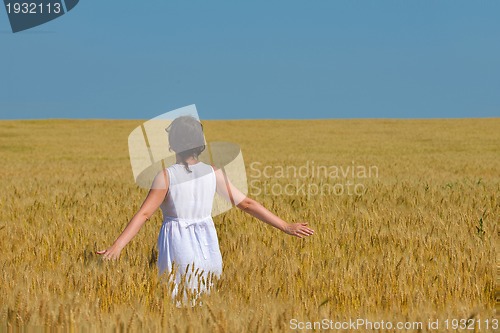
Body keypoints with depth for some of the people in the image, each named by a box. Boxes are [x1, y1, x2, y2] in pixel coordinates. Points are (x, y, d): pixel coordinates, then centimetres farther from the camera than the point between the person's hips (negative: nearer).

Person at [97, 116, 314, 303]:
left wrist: (117, 246, -22)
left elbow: (143, 214, -18)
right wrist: (286, 227, 3)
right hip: (207, 247, 3)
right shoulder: (213, 173, -2)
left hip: (178, 247, -3)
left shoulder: (166, 176, -11)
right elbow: (247, 204, -2)